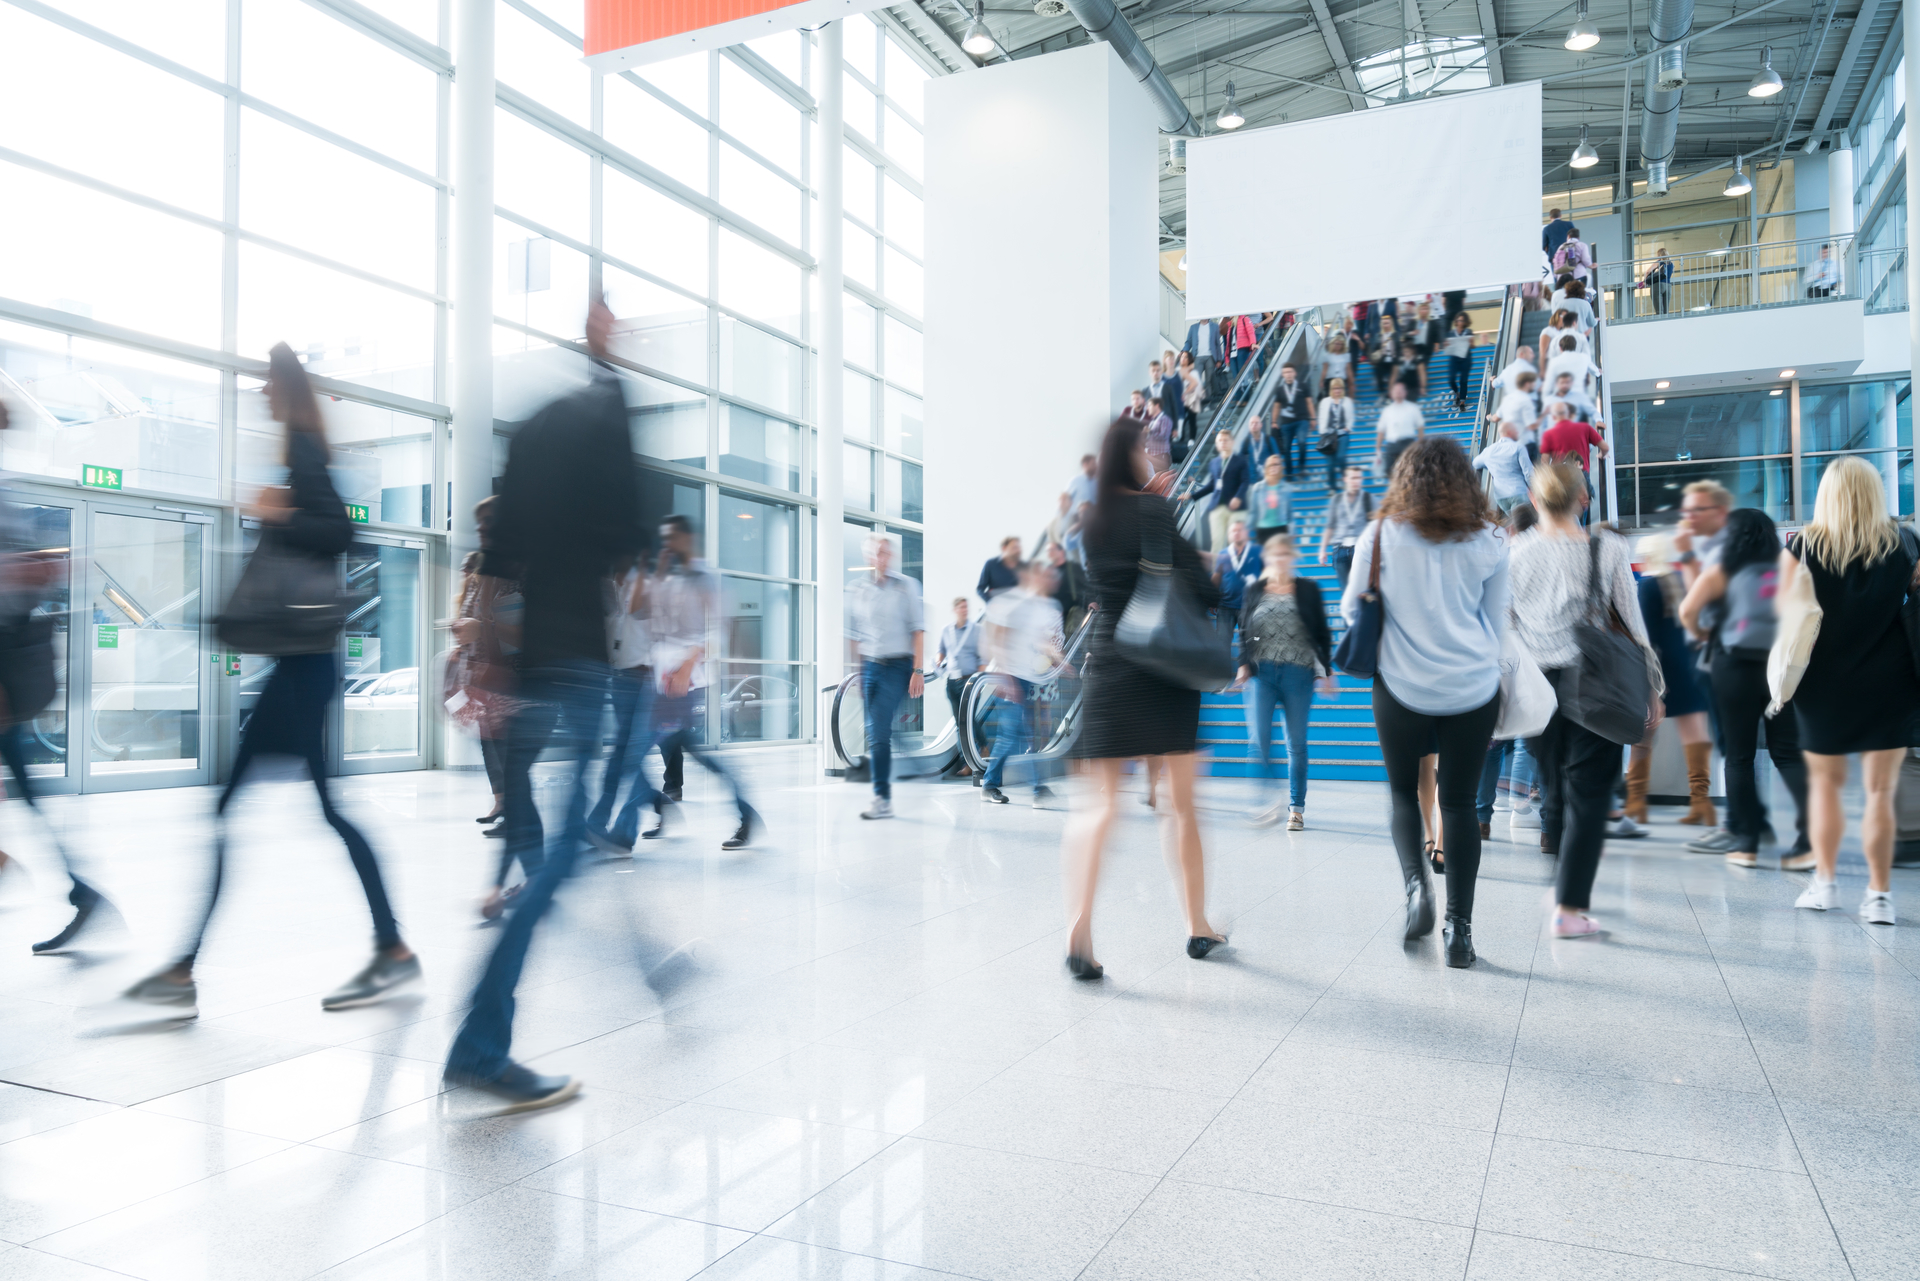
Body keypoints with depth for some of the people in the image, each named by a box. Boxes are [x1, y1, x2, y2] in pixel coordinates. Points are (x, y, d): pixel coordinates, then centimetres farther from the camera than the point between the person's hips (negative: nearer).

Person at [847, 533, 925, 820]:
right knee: (876, 734, 5)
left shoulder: (906, 586, 1)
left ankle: (882, 799, -11)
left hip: (897, 666, -4)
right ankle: (883, 798, 15)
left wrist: (918, 670, -7)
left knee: (879, 732, -14)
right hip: (869, 666, 4)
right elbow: (854, 635, 15)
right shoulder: (856, 590, 9)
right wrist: (855, 673, 12)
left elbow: (918, 630, -1)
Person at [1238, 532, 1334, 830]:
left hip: (1298, 673, 0)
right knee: (1259, 738, -12)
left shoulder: (1308, 589, 7)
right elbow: (1244, 631, 11)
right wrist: (1243, 665, 0)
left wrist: (1327, 671, 4)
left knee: (1296, 743, 5)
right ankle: (1266, 799, -1)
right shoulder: (1254, 590, 9)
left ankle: (1296, 807, 14)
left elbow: (1322, 632, 8)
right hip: (1261, 672, 1)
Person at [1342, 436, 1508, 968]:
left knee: (1403, 790, 17)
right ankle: (1459, 927, 7)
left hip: (1402, 686, -1)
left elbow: (1352, 609, 7)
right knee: (1459, 802, 7)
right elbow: (1496, 621, 10)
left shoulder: (1381, 535, -3)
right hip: (1474, 688, 1)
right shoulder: (1489, 541, 2)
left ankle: (1416, 883, -5)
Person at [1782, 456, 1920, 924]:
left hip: (1825, 683, 0)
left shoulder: (1803, 546, -5)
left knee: (1824, 782, 14)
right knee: (1880, 791, 3)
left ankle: (1824, 883, 18)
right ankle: (1879, 895, 4)